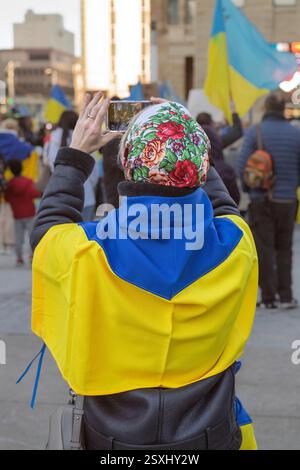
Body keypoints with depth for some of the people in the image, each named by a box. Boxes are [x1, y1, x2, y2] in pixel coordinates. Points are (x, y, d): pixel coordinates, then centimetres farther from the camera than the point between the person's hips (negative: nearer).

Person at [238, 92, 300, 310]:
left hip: (261, 200, -2)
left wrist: (249, 189, 7)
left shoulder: (254, 132, -7)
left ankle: (268, 298, 5)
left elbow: (243, 165, -9)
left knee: (264, 249, 5)